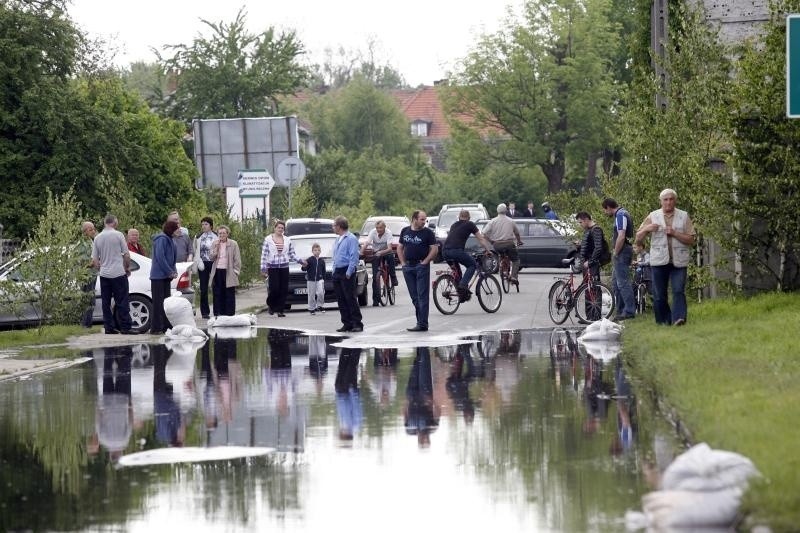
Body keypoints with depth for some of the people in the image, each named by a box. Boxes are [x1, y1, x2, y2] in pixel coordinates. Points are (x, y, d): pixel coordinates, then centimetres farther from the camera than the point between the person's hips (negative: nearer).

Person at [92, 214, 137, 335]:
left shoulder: (97, 238, 4)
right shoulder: (118, 235, -7)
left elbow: (94, 260, 6)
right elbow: (126, 254, -5)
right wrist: (128, 267, 10)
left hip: (104, 274, 4)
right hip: (118, 273, -4)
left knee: (106, 302, 8)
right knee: (122, 302, -2)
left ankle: (109, 327, 7)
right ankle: (125, 327, -4)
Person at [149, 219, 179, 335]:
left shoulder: (170, 240, 15)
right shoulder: (161, 239, -14)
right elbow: (160, 257, -20)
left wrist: (174, 271, 6)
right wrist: (170, 272, -16)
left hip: (166, 276, 10)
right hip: (159, 276, -10)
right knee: (158, 302, -8)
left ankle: (166, 326, 18)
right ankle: (156, 328, -7)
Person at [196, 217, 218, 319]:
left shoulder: (216, 237, 5)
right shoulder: (198, 237, 9)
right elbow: (196, 252, 11)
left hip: (213, 263, -1)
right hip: (203, 264, 1)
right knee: (203, 289, 1)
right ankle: (205, 312, 6)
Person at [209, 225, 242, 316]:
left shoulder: (233, 244, 0)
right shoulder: (215, 244, 11)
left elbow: (237, 260, 0)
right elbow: (212, 258, 5)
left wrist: (236, 271, -6)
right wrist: (216, 248, -8)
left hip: (229, 272, -3)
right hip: (217, 272, 3)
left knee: (229, 294, 0)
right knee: (218, 294, 4)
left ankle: (229, 314, 4)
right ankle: (218, 314, 9)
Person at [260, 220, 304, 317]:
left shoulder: (287, 240, 11)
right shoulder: (268, 239, 1)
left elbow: (292, 254, 15)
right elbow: (264, 255, -2)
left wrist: (300, 261, 3)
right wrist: (263, 269, -7)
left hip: (284, 268, 3)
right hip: (272, 268, -3)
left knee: (283, 290, -1)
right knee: (274, 288, -11)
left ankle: (280, 310, 6)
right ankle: (270, 304, 16)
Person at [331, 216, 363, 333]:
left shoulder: (351, 238, -9)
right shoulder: (338, 240, 18)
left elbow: (354, 256, -15)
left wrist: (349, 272, -18)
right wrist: (334, 271, 13)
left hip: (346, 272, -9)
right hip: (337, 273, 9)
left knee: (350, 299, -9)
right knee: (341, 300, 7)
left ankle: (357, 324, -7)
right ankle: (347, 324, 11)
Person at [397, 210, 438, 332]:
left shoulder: (428, 232, -2)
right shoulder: (405, 231, 11)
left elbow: (434, 249, -4)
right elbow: (400, 248, 17)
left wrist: (425, 262, -10)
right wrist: (403, 262, 6)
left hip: (421, 266, -5)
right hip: (408, 267, 5)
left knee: (422, 296, -7)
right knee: (414, 297, 8)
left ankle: (422, 324, -9)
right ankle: (420, 321, 15)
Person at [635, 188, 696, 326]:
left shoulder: (684, 216, 7)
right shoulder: (653, 217, 10)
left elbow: (692, 240, 1)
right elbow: (638, 239, 11)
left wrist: (675, 233, -12)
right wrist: (646, 229, -9)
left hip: (678, 262, -2)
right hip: (659, 261, 2)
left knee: (679, 291, -16)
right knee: (659, 295, 2)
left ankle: (678, 318, -26)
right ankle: (663, 321, 11)